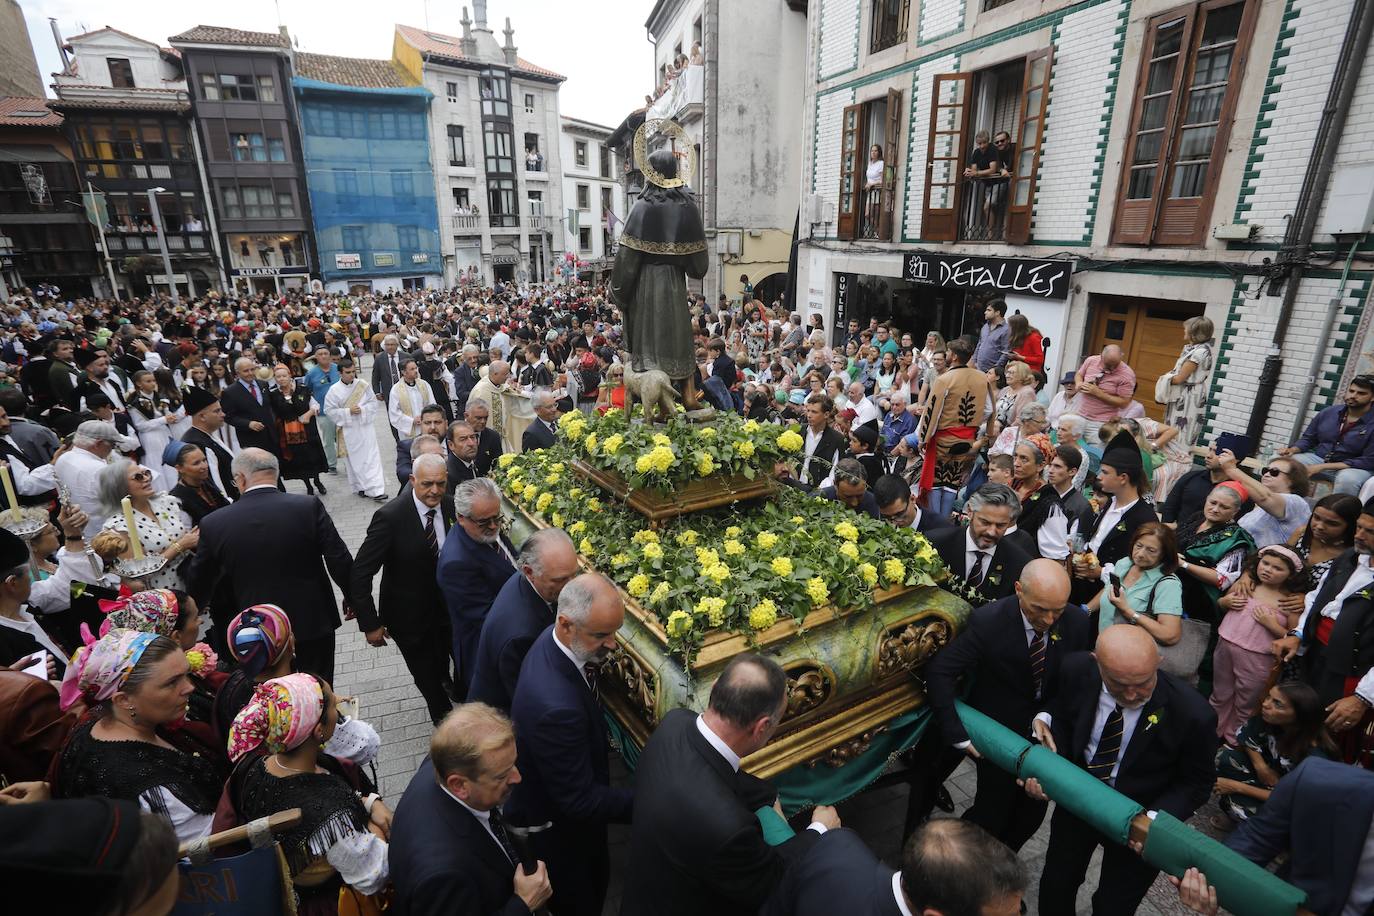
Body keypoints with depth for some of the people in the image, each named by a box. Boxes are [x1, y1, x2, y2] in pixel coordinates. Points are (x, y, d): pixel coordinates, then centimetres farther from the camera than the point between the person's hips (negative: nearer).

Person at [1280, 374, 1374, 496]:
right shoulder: (1328, 412, 2)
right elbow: (1308, 439, 12)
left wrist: (1322, 467, -23)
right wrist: (1292, 450, -13)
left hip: (1352, 468, -4)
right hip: (1318, 458, 4)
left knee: (1347, 478, -39)